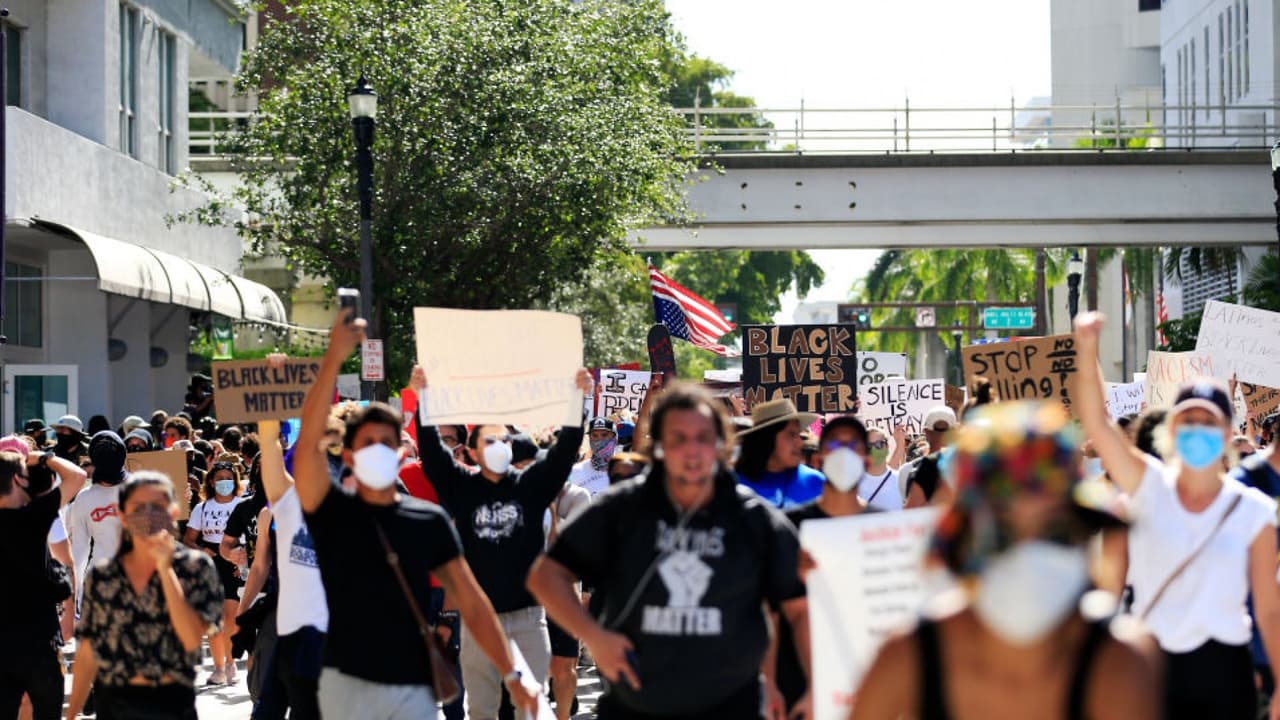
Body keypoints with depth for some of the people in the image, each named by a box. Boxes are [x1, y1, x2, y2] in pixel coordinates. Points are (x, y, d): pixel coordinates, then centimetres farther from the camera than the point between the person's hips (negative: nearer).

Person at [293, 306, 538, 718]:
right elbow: (309, 440, -15)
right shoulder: (331, 513, 0)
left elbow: (470, 601, 5)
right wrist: (335, 358, -24)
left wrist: (510, 674, -4)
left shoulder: (430, 521, 6)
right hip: (348, 684, -1)